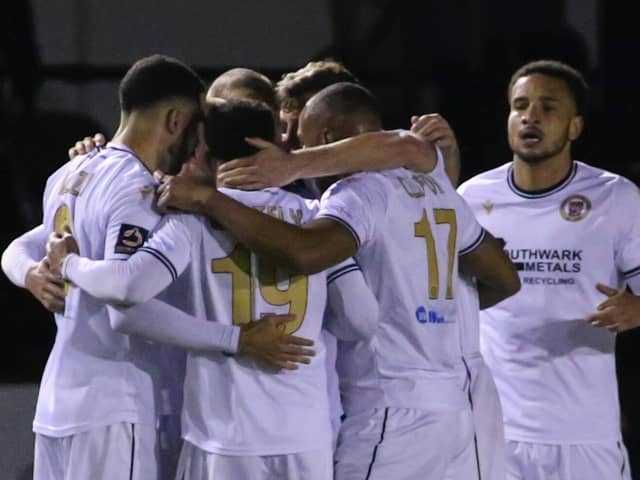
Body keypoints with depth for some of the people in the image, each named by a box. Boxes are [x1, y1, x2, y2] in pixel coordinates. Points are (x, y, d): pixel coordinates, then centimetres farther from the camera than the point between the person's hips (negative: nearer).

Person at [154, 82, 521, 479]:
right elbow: (504, 280, 23)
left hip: (392, 412, -8)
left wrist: (208, 200, -26)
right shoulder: (434, 184, 14)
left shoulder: (364, 191, -12)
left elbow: (306, 252, -33)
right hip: (452, 406, 9)